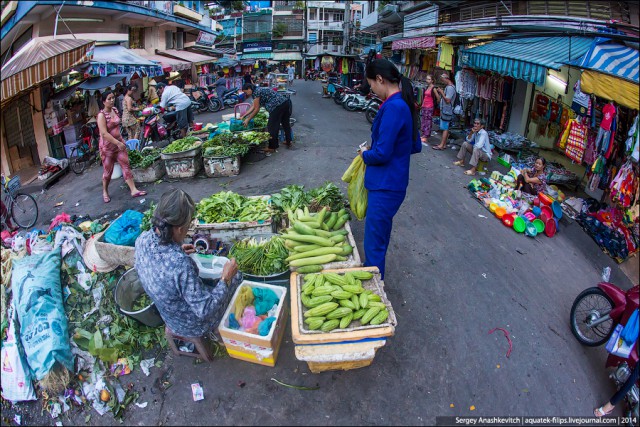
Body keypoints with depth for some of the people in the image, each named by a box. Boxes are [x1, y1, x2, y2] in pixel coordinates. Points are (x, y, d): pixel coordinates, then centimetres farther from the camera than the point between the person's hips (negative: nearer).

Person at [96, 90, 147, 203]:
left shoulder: (115, 110, 3)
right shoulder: (102, 115, -18)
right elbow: (104, 133, -24)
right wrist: (118, 143, -27)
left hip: (119, 141, 6)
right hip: (107, 145, -6)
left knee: (126, 165, 0)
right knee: (108, 170, 6)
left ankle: (133, 190, 0)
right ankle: (105, 192, 26)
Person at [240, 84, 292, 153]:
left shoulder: (256, 92, -6)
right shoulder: (259, 90, 23)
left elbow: (256, 109, -5)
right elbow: (253, 107, 25)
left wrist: (247, 120, 3)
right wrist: (243, 116, 24)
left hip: (278, 106, -10)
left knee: (272, 127, 2)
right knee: (285, 123, 24)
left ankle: (272, 147, 10)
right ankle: (288, 142, 39)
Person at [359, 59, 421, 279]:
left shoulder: (393, 107, -22)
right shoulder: (404, 104, 8)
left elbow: (381, 154, -24)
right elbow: (415, 146, 16)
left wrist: (365, 154, -2)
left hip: (385, 186, -11)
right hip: (391, 182, 11)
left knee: (374, 244, 0)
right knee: (381, 236, 25)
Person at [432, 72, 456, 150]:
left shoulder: (450, 88, -17)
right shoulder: (448, 87, 14)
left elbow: (447, 100, -23)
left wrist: (442, 92, -16)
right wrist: (439, 92, 4)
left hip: (446, 111, -10)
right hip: (444, 111, 10)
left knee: (445, 128, -7)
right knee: (445, 128, 12)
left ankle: (441, 145, -5)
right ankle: (444, 144, 17)